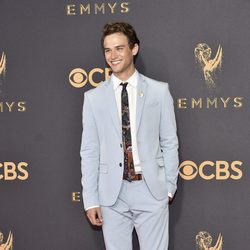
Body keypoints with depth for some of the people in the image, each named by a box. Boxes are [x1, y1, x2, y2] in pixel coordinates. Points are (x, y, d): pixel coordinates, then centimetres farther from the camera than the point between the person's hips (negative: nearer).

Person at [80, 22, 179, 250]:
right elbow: (89, 151, 4)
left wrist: (169, 186, 3)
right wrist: (90, 199, 0)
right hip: (112, 193, 1)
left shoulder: (159, 91, 2)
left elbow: (169, 142, 5)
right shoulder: (94, 97, 4)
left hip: (151, 190, -1)